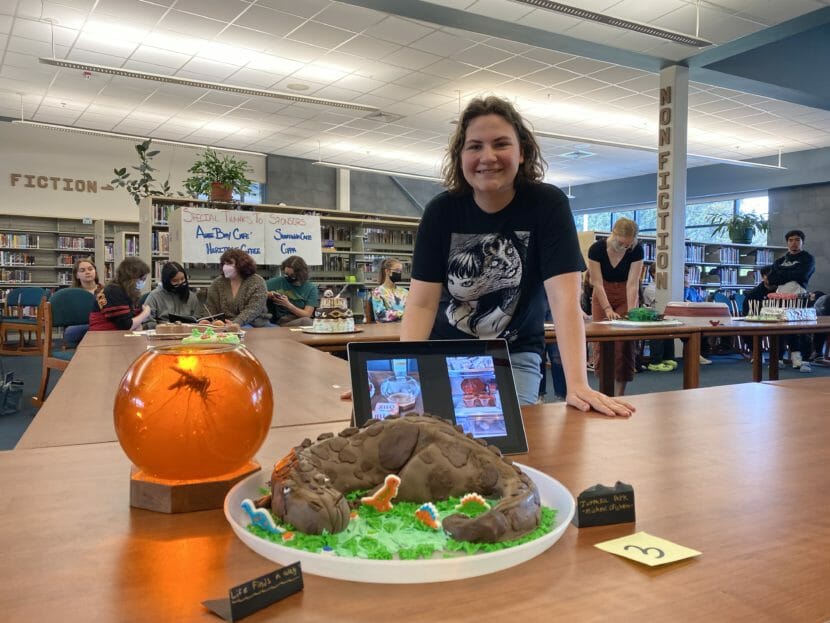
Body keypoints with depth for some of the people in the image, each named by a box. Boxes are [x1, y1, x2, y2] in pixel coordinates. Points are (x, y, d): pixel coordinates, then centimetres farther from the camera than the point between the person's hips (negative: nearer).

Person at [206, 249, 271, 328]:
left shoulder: (257, 282, -2)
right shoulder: (217, 283, 8)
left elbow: (253, 310, -15)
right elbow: (211, 311, 9)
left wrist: (236, 323, -30)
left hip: (254, 323, 0)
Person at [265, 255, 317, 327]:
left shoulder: (311, 288, 6)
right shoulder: (277, 282, 9)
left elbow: (307, 314, -2)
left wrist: (288, 304, -14)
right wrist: (268, 294, -8)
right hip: (281, 322, -2)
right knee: (305, 321, -36)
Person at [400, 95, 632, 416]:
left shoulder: (548, 204, -14)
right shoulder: (440, 210, -9)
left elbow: (564, 299, -23)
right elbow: (422, 304, -14)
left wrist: (577, 384, -36)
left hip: (514, 356, -1)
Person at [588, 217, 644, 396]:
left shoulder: (636, 250, -19)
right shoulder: (596, 249, -20)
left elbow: (632, 283, -21)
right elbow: (598, 283, -20)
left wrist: (631, 311, -29)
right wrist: (608, 309, -28)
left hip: (626, 296, 0)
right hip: (602, 296, 0)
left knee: (624, 344, -7)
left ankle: (619, 394, -1)